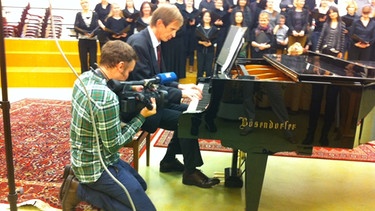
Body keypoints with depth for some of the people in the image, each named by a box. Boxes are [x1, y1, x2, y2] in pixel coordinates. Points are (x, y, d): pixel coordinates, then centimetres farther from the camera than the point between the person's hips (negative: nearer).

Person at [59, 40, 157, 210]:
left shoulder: (85, 77, -4)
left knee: (141, 186, 25)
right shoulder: (107, 99, -32)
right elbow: (114, 145, -22)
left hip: (84, 158, 9)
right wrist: (141, 117, -15)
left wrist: (129, 89, 4)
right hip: (96, 167, -9)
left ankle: (78, 177, 14)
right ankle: (80, 189, -2)